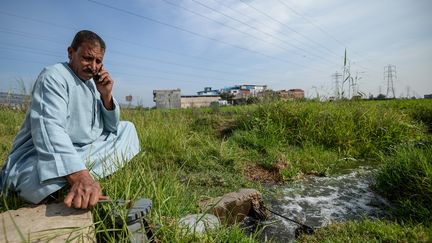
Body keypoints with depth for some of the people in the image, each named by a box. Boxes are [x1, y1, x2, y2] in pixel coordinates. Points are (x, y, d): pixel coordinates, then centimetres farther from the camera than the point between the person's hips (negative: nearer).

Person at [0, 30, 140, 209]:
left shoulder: (94, 83, 9)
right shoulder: (54, 76, -14)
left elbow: (111, 127, 8)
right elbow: (49, 129, -33)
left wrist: (106, 96, -10)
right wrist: (80, 177, -47)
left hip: (84, 153, 8)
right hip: (42, 158, -8)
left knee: (127, 129, 6)